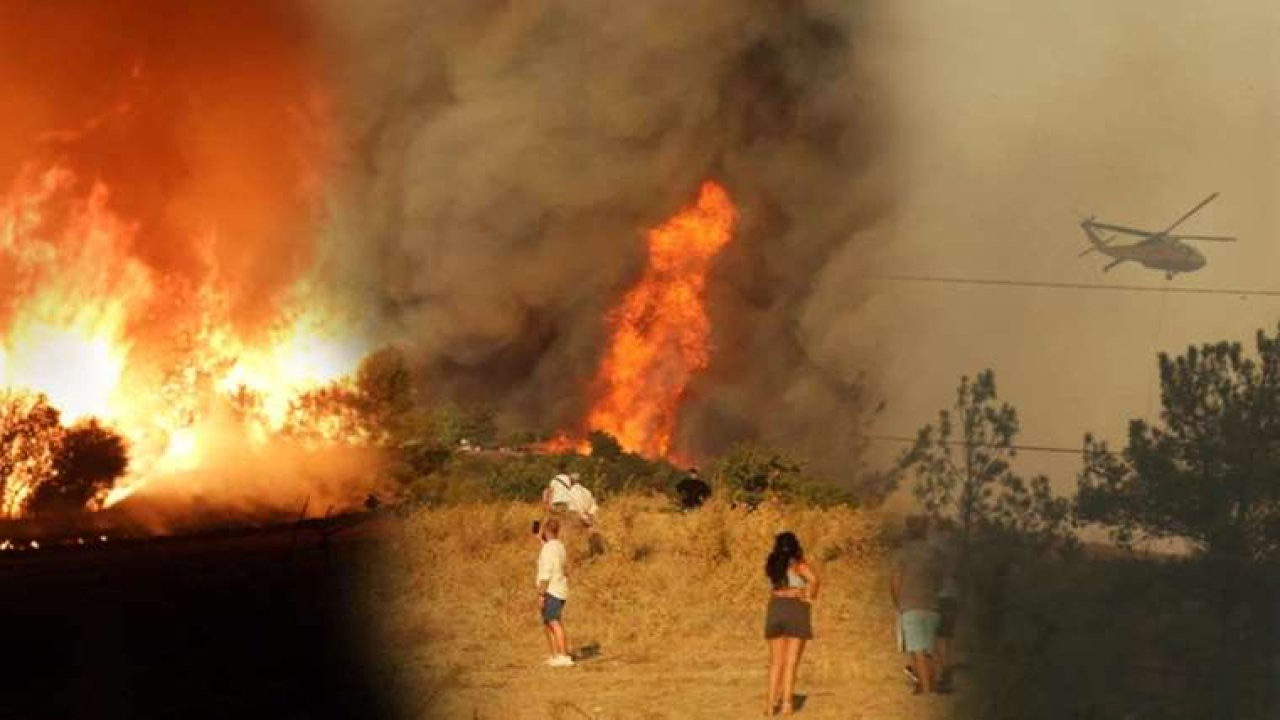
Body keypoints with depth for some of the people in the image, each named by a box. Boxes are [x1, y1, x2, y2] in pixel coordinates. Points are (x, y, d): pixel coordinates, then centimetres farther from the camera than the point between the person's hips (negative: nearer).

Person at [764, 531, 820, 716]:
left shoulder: (772, 564, 7)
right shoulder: (798, 564, -6)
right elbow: (813, 578, -23)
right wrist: (809, 597, -8)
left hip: (775, 610, 4)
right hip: (796, 611, -4)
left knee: (776, 662, 12)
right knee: (791, 662, -1)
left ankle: (771, 703, 6)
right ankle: (787, 704, -6)